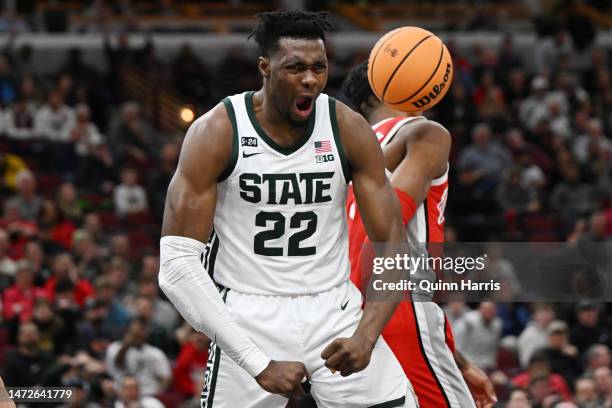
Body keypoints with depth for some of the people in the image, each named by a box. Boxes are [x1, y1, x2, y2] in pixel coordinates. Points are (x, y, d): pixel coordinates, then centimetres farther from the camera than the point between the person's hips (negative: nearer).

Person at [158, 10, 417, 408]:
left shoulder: (348, 129, -6)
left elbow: (395, 246, -5)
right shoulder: (216, 132, -13)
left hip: (334, 312, 2)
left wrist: (365, 337, -24)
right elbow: (177, 263, -17)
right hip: (249, 316, -2)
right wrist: (259, 364, -25)